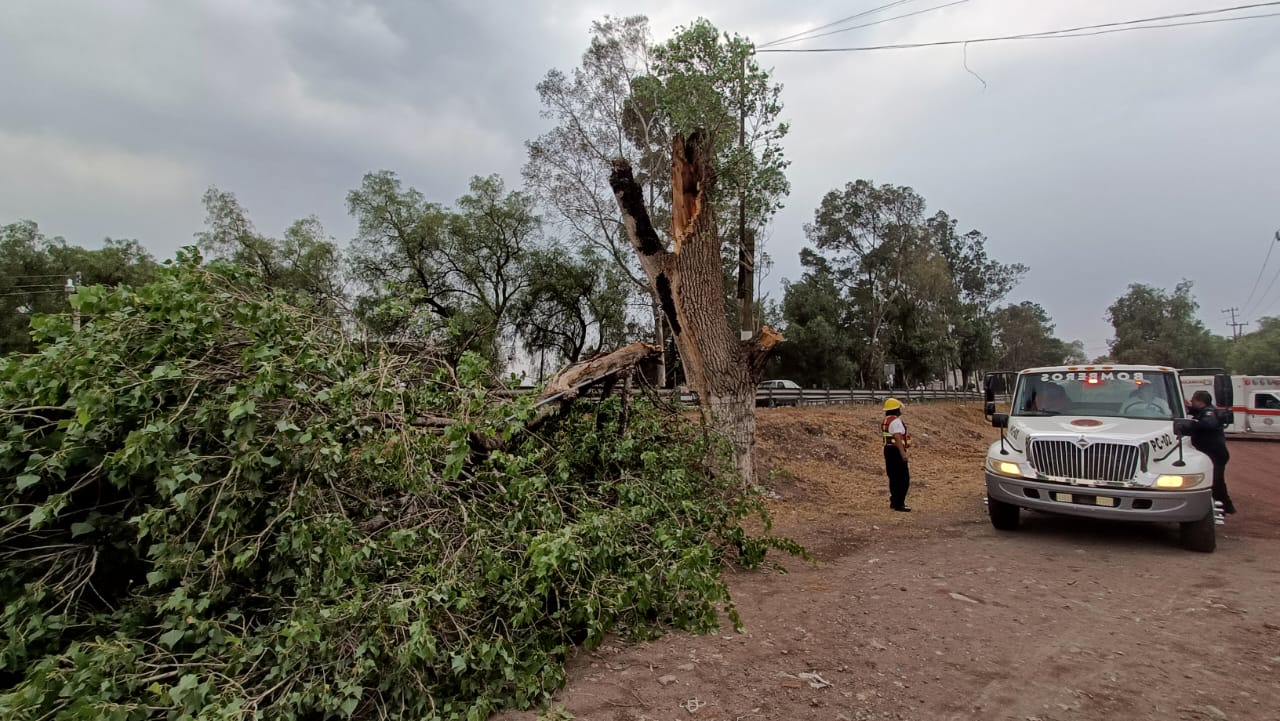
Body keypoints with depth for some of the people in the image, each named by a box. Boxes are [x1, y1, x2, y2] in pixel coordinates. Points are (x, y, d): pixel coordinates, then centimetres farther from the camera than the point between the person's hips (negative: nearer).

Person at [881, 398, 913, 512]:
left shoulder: (885, 421, 14)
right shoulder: (895, 421, -17)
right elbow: (898, 437, -25)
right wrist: (902, 452, -28)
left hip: (888, 449, 10)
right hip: (896, 450, -10)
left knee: (894, 477, 17)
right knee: (903, 478, -6)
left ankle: (894, 501, 24)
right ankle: (899, 504, -6)